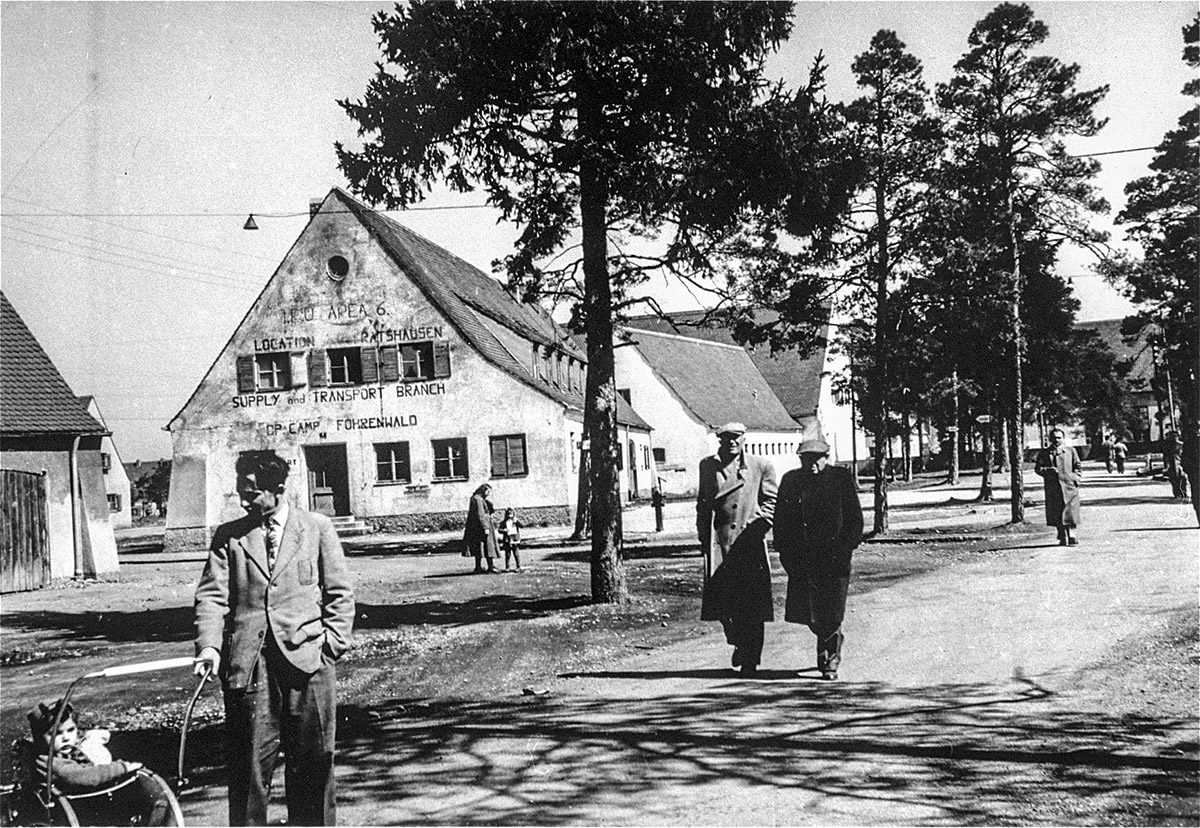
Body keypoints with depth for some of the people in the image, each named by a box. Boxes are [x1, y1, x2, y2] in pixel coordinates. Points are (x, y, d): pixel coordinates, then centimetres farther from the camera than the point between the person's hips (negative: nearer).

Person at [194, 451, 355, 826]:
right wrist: (209, 646, -12)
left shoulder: (317, 529, 7)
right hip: (247, 664, 1)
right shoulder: (229, 536, 10)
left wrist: (332, 645, -2)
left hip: (307, 659, -1)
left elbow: (339, 595, 7)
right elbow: (212, 596, 3)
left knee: (312, 760, 7)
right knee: (248, 762, 2)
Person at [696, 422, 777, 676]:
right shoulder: (708, 466, 12)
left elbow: (771, 501, 9)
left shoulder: (761, 467, 6)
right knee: (721, 597, -3)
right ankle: (739, 643, 23)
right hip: (719, 541, 2)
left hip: (750, 541, -1)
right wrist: (703, 536, 9)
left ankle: (751, 658, 8)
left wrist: (760, 525, -7)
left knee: (752, 601, -2)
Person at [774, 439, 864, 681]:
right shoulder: (790, 480, 10)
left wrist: (847, 547, -7)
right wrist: (784, 551, 3)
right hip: (801, 558, 3)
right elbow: (781, 519, 12)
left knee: (831, 613, -5)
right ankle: (833, 641, 32)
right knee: (805, 610, 4)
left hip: (833, 556, -3)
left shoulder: (842, 478, 2)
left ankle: (830, 662, 9)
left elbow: (855, 517, 2)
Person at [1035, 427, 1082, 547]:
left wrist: (1076, 478, -2)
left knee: (1069, 512, -8)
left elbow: (1078, 466, 13)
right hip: (1052, 487, 1)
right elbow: (1037, 468, 4)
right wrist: (1047, 470, -14)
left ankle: (1070, 536, -3)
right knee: (1056, 514, 2)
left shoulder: (1070, 451, 10)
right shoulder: (1044, 453, 9)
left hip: (1069, 485, -1)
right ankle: (1062, 538, 13)